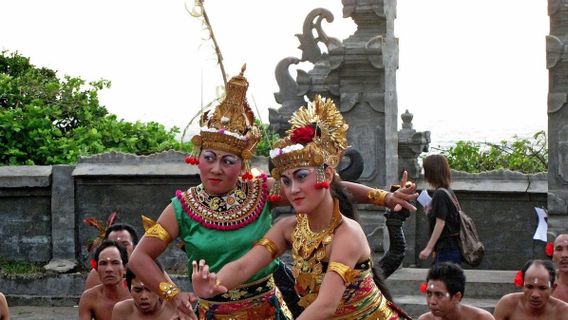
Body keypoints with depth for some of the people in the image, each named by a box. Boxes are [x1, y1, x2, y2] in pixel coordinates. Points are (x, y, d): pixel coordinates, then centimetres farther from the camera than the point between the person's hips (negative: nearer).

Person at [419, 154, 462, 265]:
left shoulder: (439, 194, -13)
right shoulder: (449, 192, 15)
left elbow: (440, 223, -17)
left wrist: (428, 248, -17)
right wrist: (431, 211, 17)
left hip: (446, 250, -9)